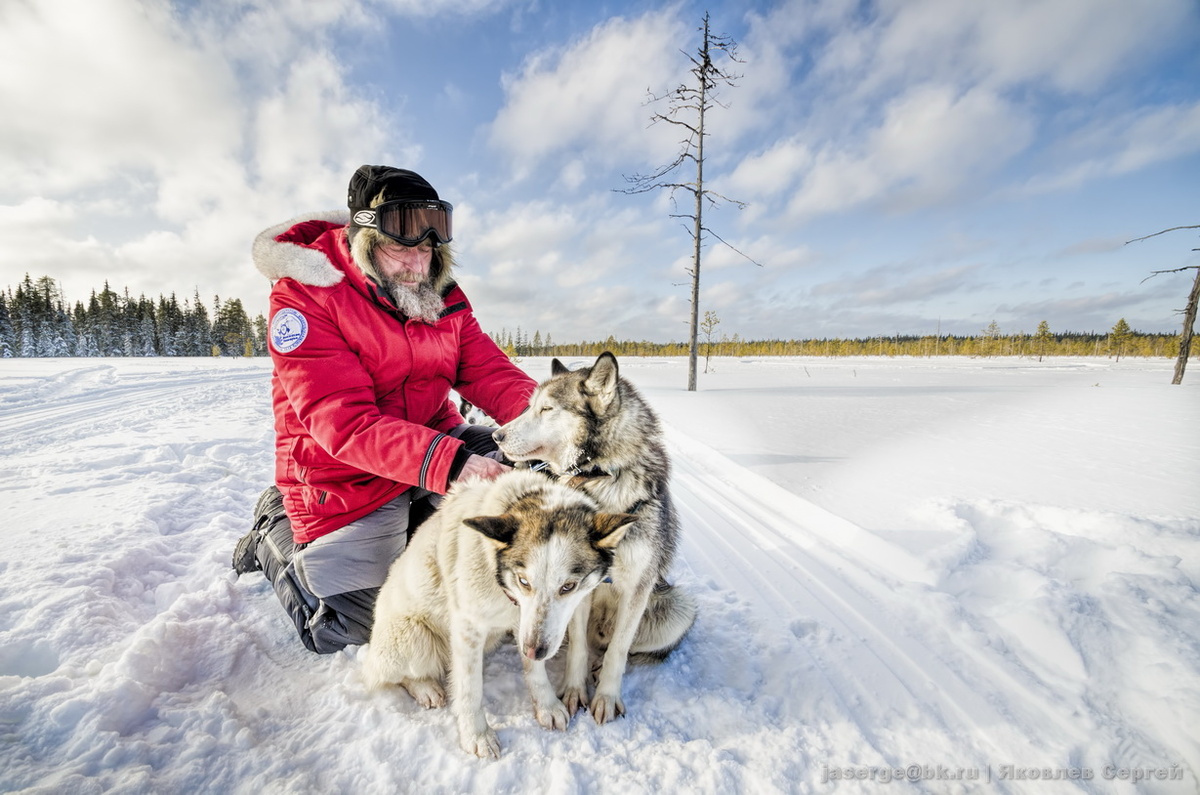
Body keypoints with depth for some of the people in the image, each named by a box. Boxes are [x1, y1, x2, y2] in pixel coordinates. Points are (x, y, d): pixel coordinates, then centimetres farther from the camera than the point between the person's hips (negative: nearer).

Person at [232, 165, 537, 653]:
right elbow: (343, 422, -29)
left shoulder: (438, 294, -1)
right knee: (348, 628, 3)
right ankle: (276, 531, 30)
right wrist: (447, 463, -43)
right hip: (349, 478, -4)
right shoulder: (304, 295, -19)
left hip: (440, 444, 5)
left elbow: (488, 372, -8)